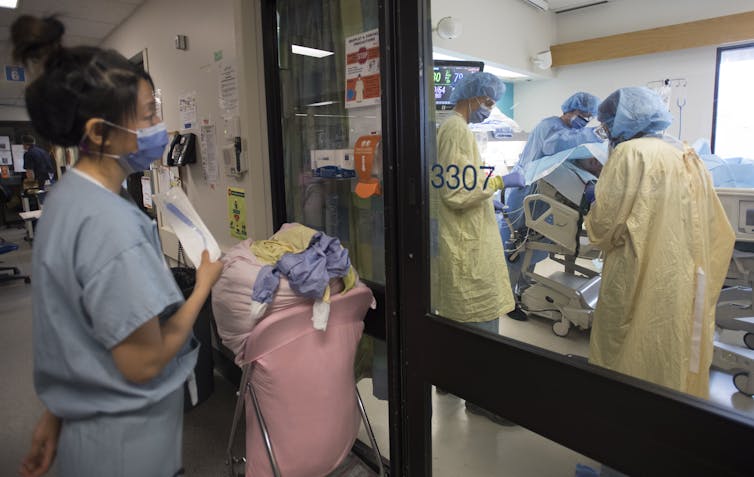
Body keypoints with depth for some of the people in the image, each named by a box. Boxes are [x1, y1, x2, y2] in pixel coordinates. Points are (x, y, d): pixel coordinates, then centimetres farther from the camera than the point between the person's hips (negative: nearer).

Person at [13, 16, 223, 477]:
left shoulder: (70, 196, 0)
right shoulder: (110, 224, -29)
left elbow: (75, 333, 7)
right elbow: (143, 362, -24)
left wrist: (54, 418, 15)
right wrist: (204, 284, -13)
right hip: (126, 440, -8)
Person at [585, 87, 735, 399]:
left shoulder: (630, 152, -12)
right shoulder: (688, 156, 11)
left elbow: (605, 223, -14)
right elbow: (717, 229, 14)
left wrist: (592, 217, 6)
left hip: (641, 284, -8)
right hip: (687, 282, 8)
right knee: (678, 357, 17)